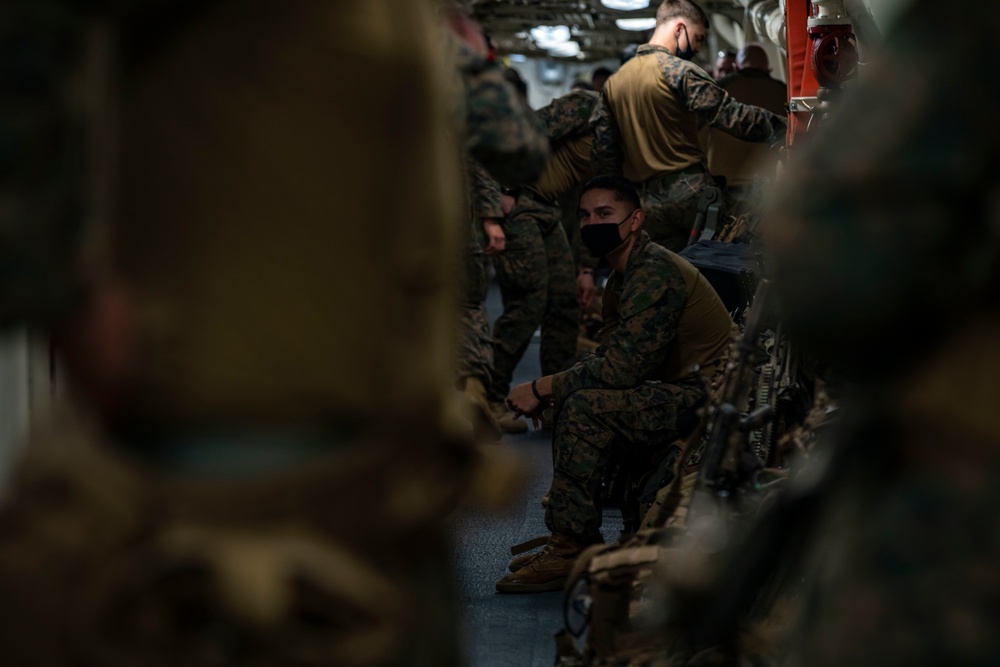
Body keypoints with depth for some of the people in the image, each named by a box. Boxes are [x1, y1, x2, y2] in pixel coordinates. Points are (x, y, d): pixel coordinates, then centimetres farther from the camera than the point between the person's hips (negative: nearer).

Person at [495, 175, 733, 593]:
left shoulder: (655, 272, -18)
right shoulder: (624, 276, 15)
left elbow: (621, 369, -24)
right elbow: (608, 359, 13)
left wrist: (542, 388, -16)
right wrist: (549, 392, -4)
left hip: (708, 397, -11)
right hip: (681, 392, 11)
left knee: (586, 408, -22)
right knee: (573, 405, 10)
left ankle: (571, 550, -16)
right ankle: (567, 534, 13)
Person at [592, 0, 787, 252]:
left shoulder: (613, 82, 14)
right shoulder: (679, 70, -8)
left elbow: (604, 151, 15)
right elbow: (735, 117, -14)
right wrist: (784, 126, -7)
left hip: (648, 204, 6)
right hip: (689, 190, -6)